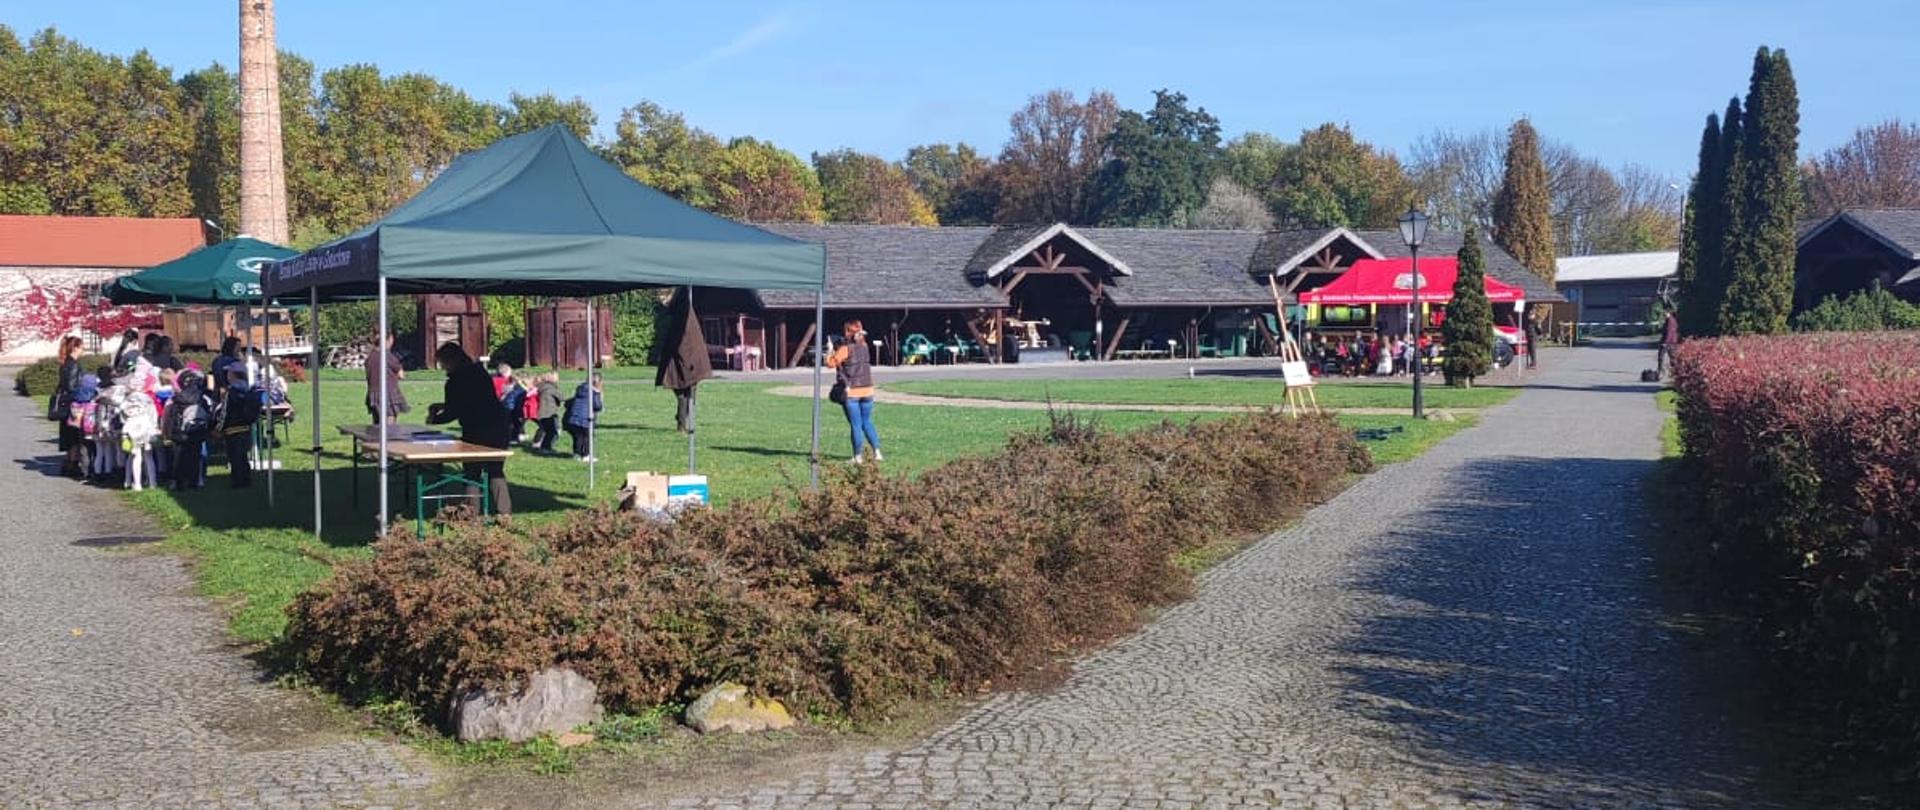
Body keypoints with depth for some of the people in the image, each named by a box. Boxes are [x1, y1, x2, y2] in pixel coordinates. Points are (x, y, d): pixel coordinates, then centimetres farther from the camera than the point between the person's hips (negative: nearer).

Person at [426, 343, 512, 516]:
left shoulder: (455, 382, -10)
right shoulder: (480, 373, 12)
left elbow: (452, 413, -5)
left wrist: (434, 419, 15)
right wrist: (442, 406, 28)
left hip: (476, 434, -6)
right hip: (499, 429, 6)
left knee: (472, 474, 5)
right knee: (496, 472, 13)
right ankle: (504, 511, 6)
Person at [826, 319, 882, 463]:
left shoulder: (845, 349, -13)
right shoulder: (864, 346, 5)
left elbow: (831, 363, -12)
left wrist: (830, 351, 2)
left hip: (851, 392, -5)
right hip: (867, 390, 5)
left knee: (856, 425, 2)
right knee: (867, 422, 17)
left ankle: (858, 457, 6)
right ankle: (877, 452, 11)